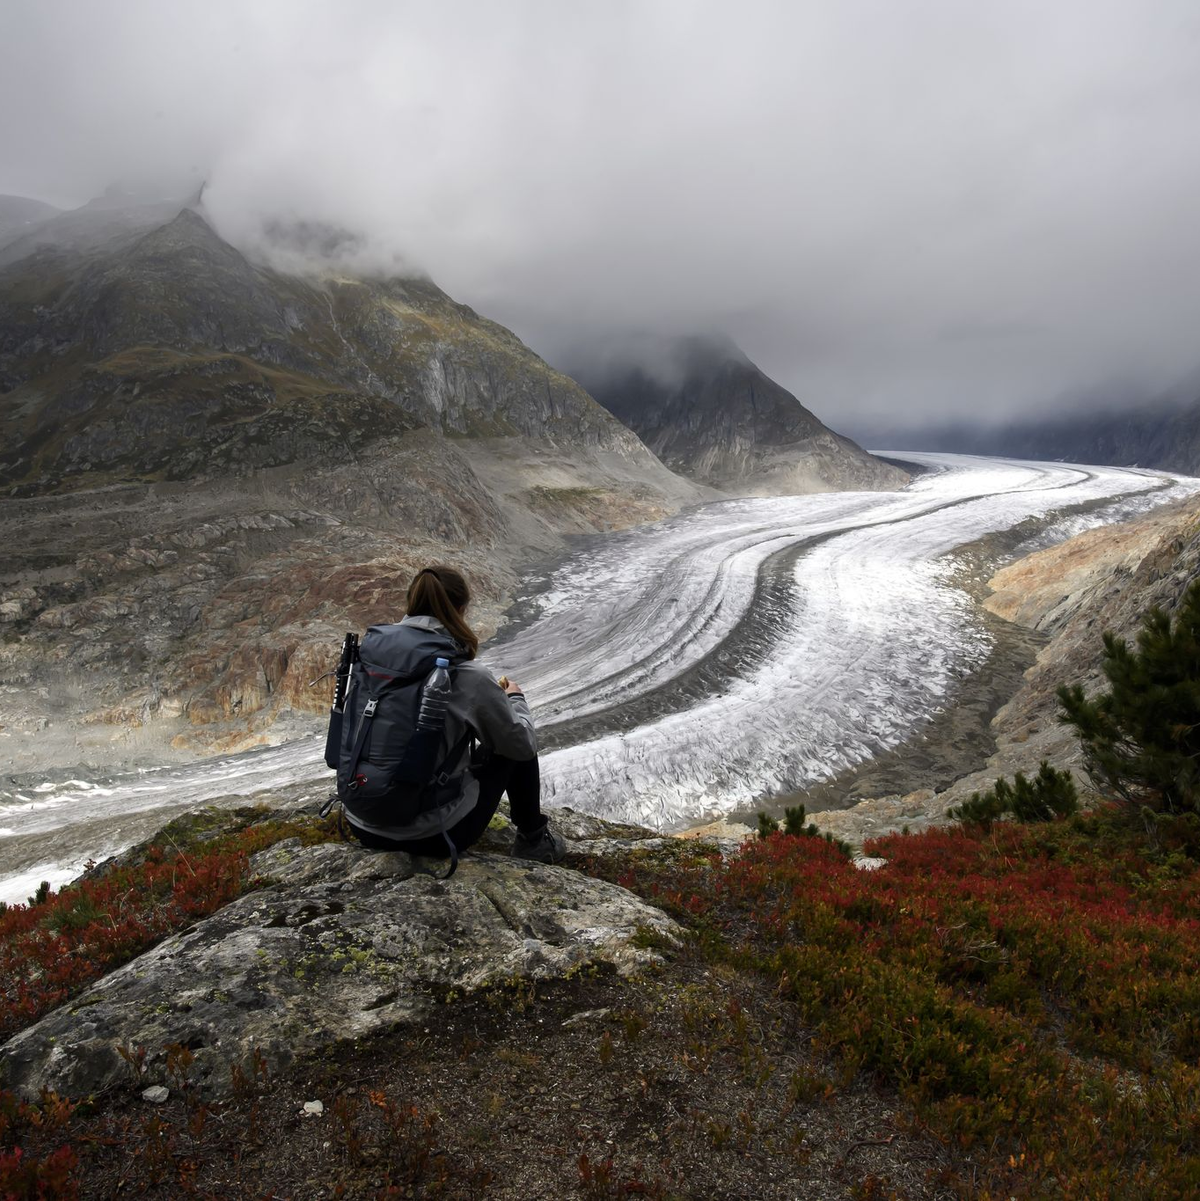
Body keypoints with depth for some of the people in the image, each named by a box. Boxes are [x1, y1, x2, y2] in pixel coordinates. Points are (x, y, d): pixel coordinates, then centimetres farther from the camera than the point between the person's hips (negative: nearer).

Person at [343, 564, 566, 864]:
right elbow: (524, 744, -5)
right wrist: (515, 699, 16)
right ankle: (533, 839, 33)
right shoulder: (469, 676, -19)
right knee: (515, 746, 15)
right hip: (432, 836, -5)